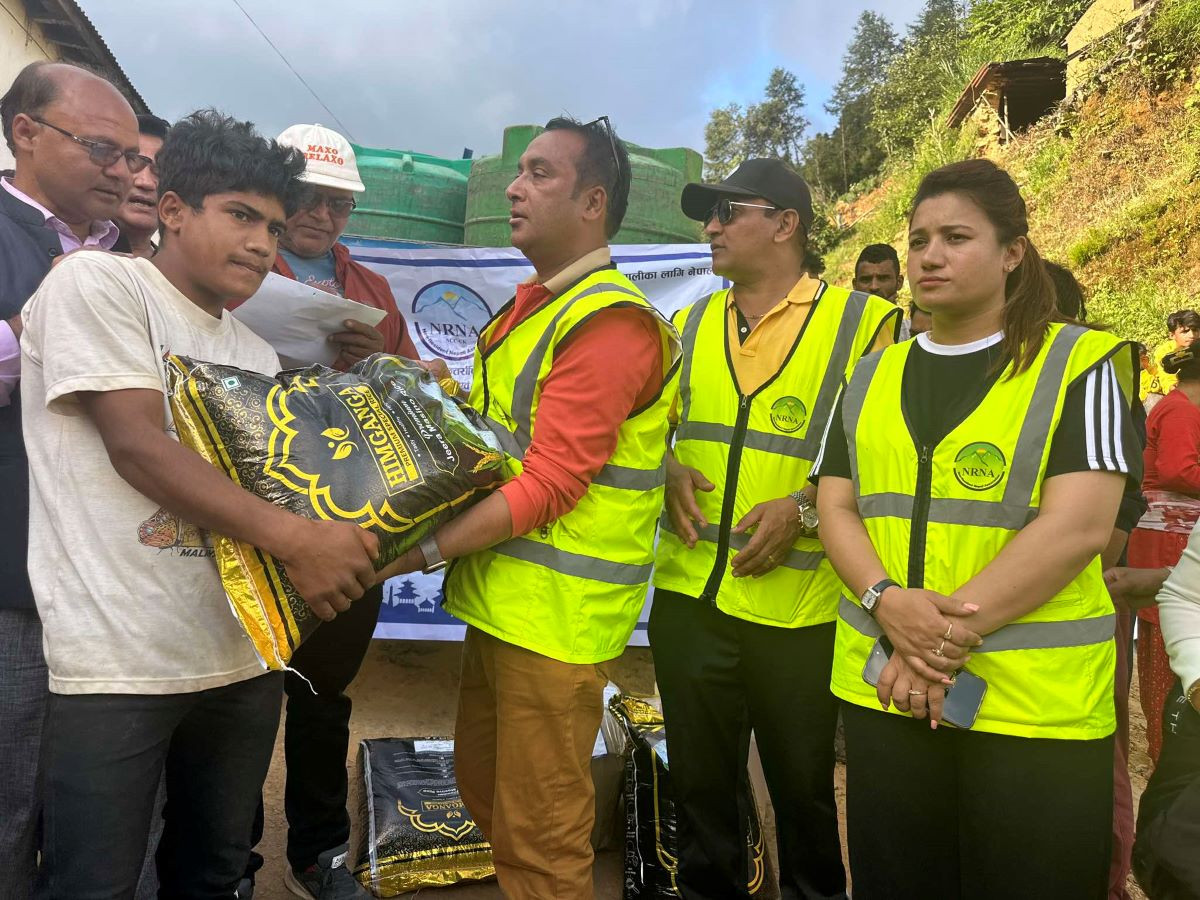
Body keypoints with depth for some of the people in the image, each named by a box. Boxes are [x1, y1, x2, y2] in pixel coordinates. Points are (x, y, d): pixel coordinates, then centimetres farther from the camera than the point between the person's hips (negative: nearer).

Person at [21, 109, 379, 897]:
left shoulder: (257, 354, 15)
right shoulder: (98, 281, -5)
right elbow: (137, 445, -18)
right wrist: (294, 538, -26)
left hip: (243, 655, 6)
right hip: (118, 663, -6)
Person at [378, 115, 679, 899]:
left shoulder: (610, 321, -16)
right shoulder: (529, 308, 14)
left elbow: (548, 483, -21)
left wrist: (419, 551, -22)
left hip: (557, 613, -9)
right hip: (499, 599, 9)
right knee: (482, 783, 23)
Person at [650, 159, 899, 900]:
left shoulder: (862, 321, -5)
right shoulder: (689, 325, 9)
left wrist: (805, 508, -18)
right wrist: (668, 472, -4)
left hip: (800, 608, -3)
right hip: (689, 597, 4)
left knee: (803, 785, 17)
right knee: (700, 779, 18)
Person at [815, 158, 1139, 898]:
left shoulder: (1083, 364, -2)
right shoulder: (872, 375, 10)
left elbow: (1078, 526, -13)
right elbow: (836, 509, 5)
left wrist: (949, 632, -17)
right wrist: (890, 604, -13)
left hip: (1035, 704, -3)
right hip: (882, 689, 4)